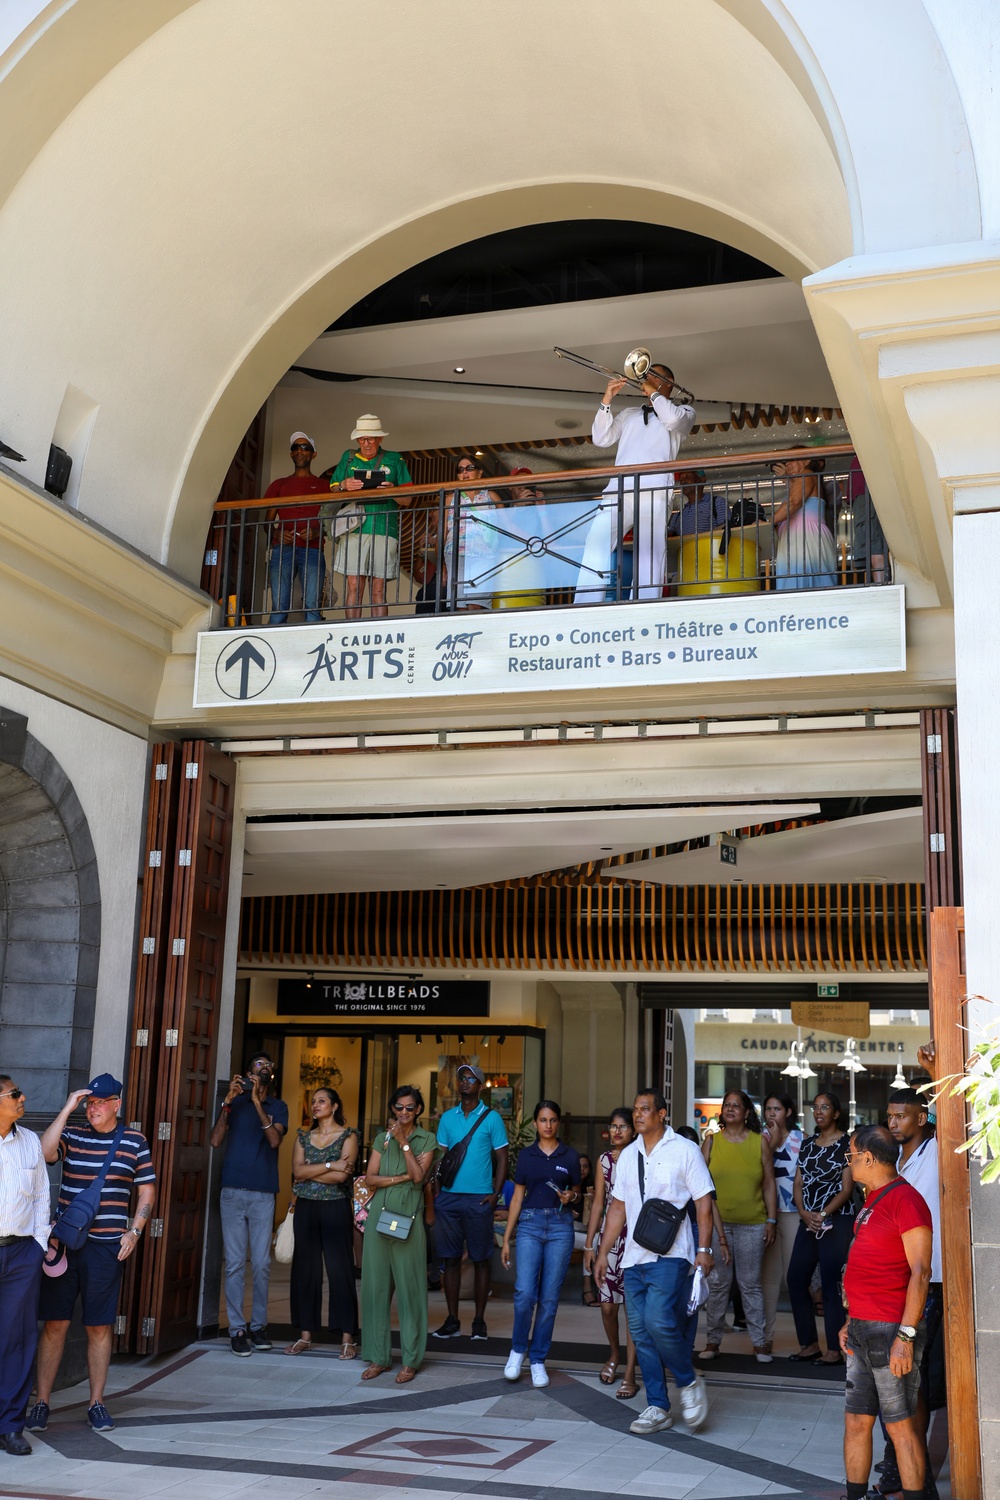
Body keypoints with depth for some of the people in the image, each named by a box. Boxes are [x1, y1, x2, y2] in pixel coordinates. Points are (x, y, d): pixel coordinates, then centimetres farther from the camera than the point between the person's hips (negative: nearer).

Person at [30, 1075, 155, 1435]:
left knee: (100, 1327, 6)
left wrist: (134, 1232, -1)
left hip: (108, 1246, 0)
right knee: (55, 1323, 2)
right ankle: (41, 1402, 11)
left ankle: (96, 1403, 17)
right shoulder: (71, 1135, 2)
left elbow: (147, 1191, 9)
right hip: (64, 1242, 0)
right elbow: (45, 1152, -18)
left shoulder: (134, 1142, 4)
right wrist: (67, 1108, -17)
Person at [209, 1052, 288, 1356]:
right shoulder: (234, 1102, 8)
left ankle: (258, 1325, 13)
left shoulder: (277, 1106, 8)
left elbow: (275, 1140, -9)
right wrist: (228, 1101, -10)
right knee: (235, 1263, -1)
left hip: (263, 1194, 0)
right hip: (233, 1192, 0)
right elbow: (215, 1140, -3)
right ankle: (237, 1328, 4)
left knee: (261, 1264, 2)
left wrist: (257, 1102, -15)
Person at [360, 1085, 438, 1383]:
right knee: (376, 1285, 4)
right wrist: (402, 1178, -8)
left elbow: (419, 1176, -8)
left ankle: (411, 1360, 6)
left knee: (409, 1287, -1)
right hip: (379, 1215, 3)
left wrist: (403, 1141, -11)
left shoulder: (426, 1140, 4)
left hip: (408, 1218, -3)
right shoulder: (383, 1137, 11)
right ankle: (379, 1356, 13)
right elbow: (370, 1177, 3)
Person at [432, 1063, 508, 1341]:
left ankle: (479, 1321, 10)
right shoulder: (448, 1117, 10)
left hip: (479, 1199, -3)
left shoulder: (491, 1118, 1)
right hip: (448, 1197, 3)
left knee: (480, 1259, 2)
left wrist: (496, 1194, -8)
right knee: (450, 1258, 4)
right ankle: (452, 1321, 11)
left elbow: (502, 1158, 2)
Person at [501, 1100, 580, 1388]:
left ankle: (538, 1359, 13)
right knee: (524, 1293, -14)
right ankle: (518, 1349, 10)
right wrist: (506, 1238, 7)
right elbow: (518, 1196, 10)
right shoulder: (526, 1155, 8)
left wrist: (571, 1196, -8)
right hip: (530, 1223, 0)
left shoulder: (569, 1156, 7)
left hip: (560, 1226, 0)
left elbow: (577, 1192, 16)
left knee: (549, 1298, 0)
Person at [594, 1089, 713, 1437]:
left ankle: (688, 1382, 6)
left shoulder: (684, 1150, -2)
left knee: (659, 1323, -19)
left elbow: (703, 1201, -4)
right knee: (641, 1333, 5)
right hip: (634, 1257, 6)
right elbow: (618, 1206, 18)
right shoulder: (628, 1155, 14)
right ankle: (658, 1408, 14)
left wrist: (704, 1248, -12)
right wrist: (603, 1252, 14)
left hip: (670, 1255, -6)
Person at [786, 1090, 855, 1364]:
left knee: (831, 1285, -6)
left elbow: (847, 1188, -9)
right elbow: (798, 1184, 11)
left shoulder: (846, 1144, -4)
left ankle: (834, 1350, 1)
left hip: (836, 1221, -7)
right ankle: (809, 1344, 14)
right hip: (808, 1221, 7)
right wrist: (804, 1213, -6)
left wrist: (823, 1214, -17)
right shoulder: (807, 1144, 14)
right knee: (796, 1280, 4)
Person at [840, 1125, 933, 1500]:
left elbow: (920, 1272, -18)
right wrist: (850, 1321, 19)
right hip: (863, 1329, 9)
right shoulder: (872, 1201, 16)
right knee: (856, 1421, 12)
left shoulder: (905, 1199, -14)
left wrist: (906, 1336, -21)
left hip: (890, 1330, -9)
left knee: (900, 1424, -2)